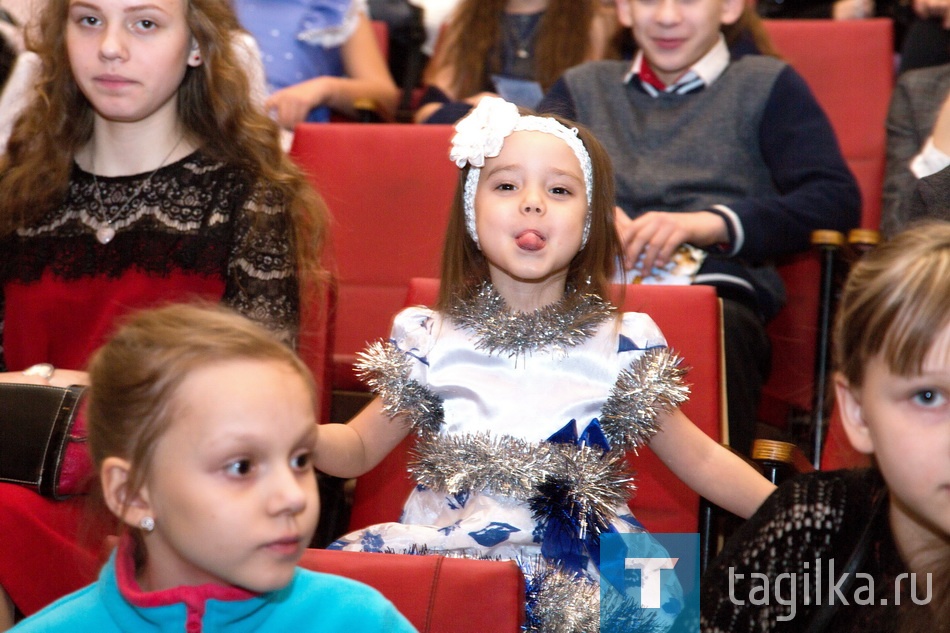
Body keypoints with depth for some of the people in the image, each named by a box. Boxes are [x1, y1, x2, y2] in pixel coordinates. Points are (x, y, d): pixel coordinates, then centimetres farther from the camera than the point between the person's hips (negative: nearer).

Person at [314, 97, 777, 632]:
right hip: (446, 546, 1)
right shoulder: (429, 340, 5)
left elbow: (700, 460, 11)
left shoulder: (623, 345, 3)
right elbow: (360, 446, 13)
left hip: (575, 564, -1)